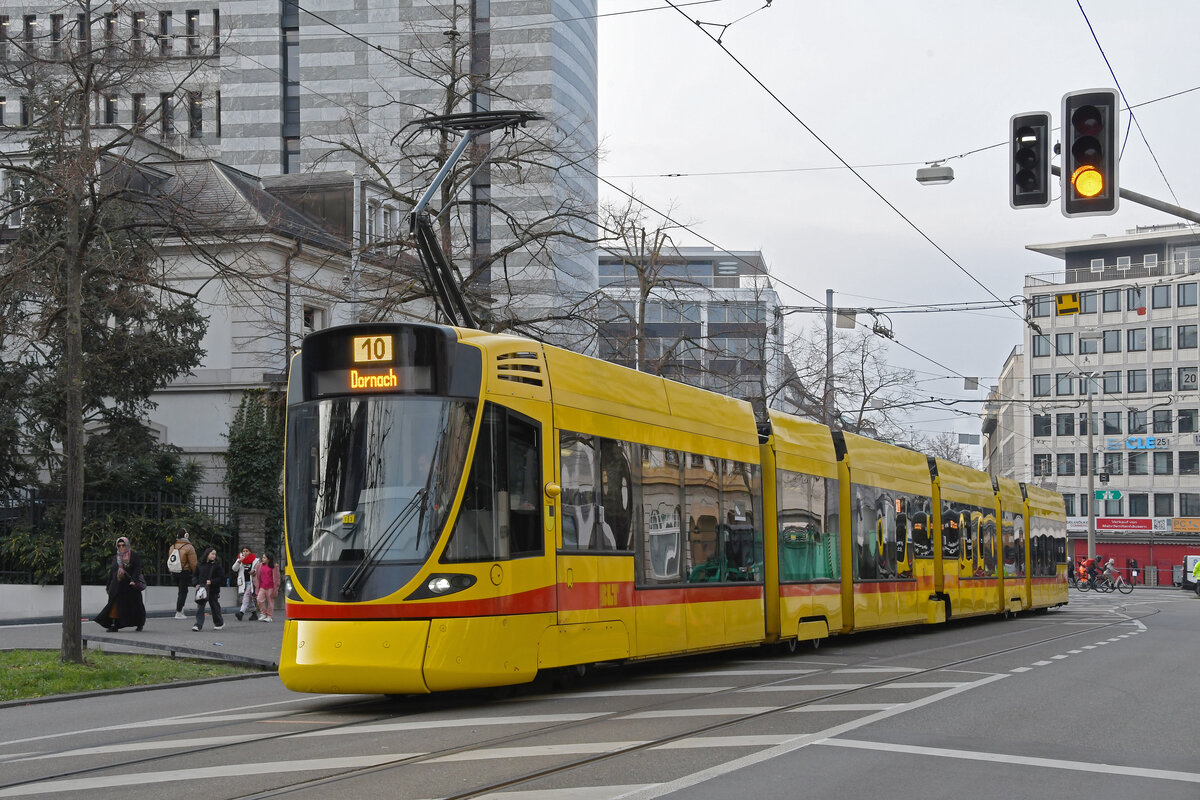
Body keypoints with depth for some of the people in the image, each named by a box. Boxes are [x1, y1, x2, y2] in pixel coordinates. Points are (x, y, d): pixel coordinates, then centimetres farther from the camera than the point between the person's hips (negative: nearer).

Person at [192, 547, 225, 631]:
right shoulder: (200, 565, 6)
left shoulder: (216, 565, -4)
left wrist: (211, 582, -18)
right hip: (202, 590, 2)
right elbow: (196, 575, 17)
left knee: (215, 607, 10)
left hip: (213, 590, -2)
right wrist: (197, 584, 0)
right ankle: (198, 624, -10)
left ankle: (219, 623, 29)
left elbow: (222, 578, -6)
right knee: (200, 607, -8)